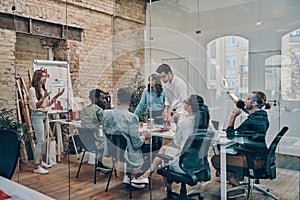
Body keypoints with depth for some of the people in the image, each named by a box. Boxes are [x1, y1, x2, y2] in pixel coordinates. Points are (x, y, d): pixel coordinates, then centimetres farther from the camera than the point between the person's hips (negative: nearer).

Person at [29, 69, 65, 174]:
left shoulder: (44, 89, 15)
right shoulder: (32, 90, -10)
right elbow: (34, 106, -16)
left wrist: (56, 96, 10)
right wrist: (43, 97, -28)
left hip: (45, 115, 8)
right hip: (37, 115, -8)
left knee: (42, 141, 12)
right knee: (40, 141, -10)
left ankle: (40, 161, 25)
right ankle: (36, 167, -4)